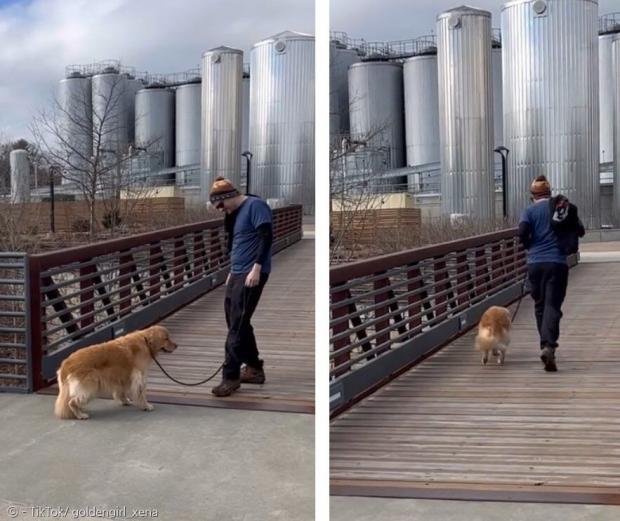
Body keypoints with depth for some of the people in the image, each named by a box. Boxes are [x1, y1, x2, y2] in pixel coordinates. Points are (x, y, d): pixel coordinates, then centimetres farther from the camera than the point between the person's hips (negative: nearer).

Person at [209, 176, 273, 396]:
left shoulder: (255, 205, -11)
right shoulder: (235, 214, 17)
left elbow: (267, 236, -20)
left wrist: (256, 268, -24)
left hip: (251, 275, -10)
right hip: (237, 274, 10)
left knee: (237, 327, -9)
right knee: (237, 323, 13)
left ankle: (231, 377, -3)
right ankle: (254, 369, 24)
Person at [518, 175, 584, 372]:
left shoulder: (530, 210, 0)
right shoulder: (564, 206, 6)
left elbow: (522, 233, -13)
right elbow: (580, 231, 7)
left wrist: (530, 245, 7)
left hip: (535, 263, 0)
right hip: (558, 263, 0)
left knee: (540, 305, 15)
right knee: (553, 305, -5)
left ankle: (545, 346, 20)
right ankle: (549, 346, -24)